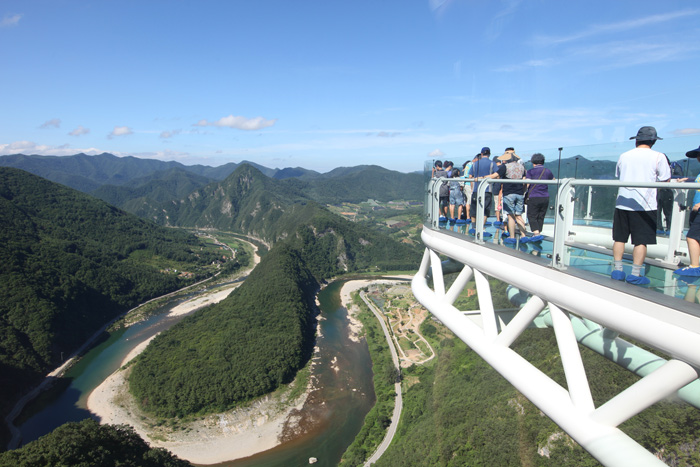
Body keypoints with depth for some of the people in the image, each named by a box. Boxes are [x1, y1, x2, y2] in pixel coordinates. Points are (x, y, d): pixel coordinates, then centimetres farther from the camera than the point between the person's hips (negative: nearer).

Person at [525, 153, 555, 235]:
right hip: (545, 197, 4)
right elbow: (553, 180, 27)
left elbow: (527, 184, -15)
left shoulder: (530, 172, -3)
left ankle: (536, 232, -16)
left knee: (532, 216, 0)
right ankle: (538, 233, 16)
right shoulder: (547, 171, 10)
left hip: (533, 197, -4)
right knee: (541, 217, 12)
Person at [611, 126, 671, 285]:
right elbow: (665, 181, -1)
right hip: (644, 205, -3)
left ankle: (617, 270, 10)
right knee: (641, 241, 0)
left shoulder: (624, 156, 9)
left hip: (622, 203, 4)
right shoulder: (658, 157, -3)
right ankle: (635, 275, -1)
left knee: (619, 238, 9)